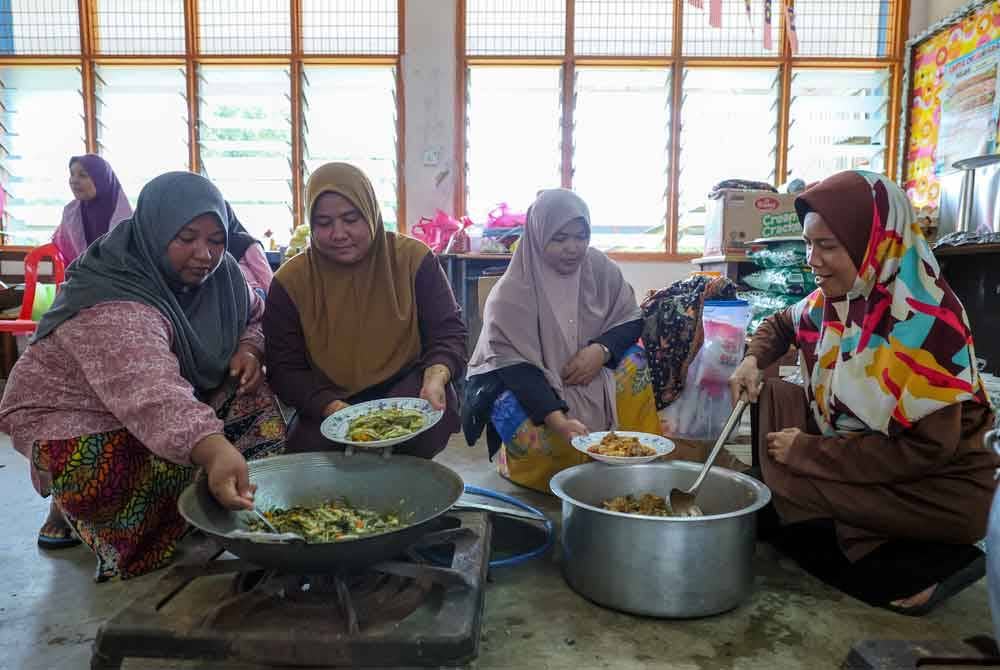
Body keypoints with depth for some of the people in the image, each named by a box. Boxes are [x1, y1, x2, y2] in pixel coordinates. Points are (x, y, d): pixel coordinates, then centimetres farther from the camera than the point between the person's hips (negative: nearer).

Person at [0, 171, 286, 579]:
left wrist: (249, 349, -14)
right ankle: (68, 507, -3)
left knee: (253, 396, -13)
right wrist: (214, 450, -67)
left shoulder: (218, 274, -9)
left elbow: (255, 316, 10)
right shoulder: (114, 308, -34)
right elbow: (150, 394, -51)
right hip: (75, 420, -7)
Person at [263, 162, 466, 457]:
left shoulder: (414, 259, -7)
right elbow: (285, 370, -6)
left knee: (438, 401, -31)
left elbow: (448, 333, -6)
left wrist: (436, 377, -29)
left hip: (406, 390, 0)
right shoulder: (290, 281, -5)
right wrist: (332, 408, -25)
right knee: (306, 443, -29)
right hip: (327, 407, 0)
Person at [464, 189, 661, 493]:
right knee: (529, 435, -32)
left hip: (589, 376, 4)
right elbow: (514, 365, -26)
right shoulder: (511, 291, -18)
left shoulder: (600, 268, -5)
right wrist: (557, 419, -40)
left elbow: (632, 321, 1)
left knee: (632, 362, -20)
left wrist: (601, 350, -22)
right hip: (529, 385, -4)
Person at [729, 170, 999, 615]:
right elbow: (781, 325, 18)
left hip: (938, 488, -7)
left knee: (788, 494, -22)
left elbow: (929, 449, -27)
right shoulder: (835, 297, -3)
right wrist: (753, 361, -4)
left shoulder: (928, 318, -24)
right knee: (772, 398, -3)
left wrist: (808, 452, -22)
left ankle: (915, 573, -8)